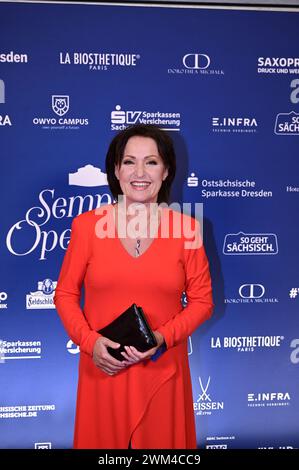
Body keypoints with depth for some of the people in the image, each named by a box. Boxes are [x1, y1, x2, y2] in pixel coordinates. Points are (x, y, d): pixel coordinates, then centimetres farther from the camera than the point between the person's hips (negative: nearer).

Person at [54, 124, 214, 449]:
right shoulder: (87, 225, -5)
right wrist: (90, 341, -12)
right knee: (103, 440, 17)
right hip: (103, 369, 0)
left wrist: (162, 337, -14)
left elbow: (202, 300, 0)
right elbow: (66, 294, 2)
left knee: (161, 440, 17)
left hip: (162, 369, 0)